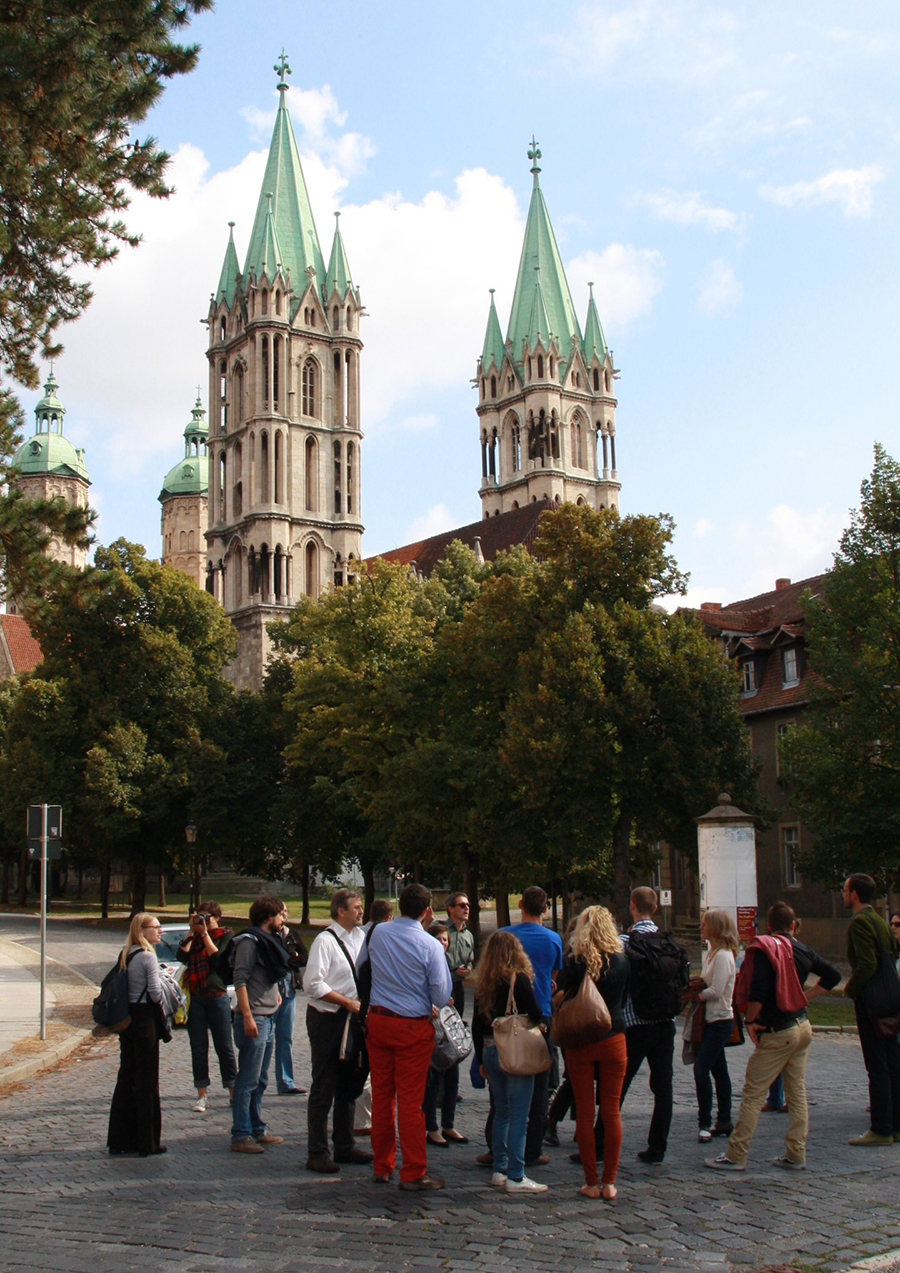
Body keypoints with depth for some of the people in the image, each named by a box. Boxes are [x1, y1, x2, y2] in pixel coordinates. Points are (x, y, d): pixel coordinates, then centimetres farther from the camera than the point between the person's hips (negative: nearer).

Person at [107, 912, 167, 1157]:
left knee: (126, 1078, 13)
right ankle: (147, 1143, 5)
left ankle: (120, 1139, 17)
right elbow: (155, 993, -14)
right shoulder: (148, 956, -14)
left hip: (126, 1019, 8)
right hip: (145, 1019, -7)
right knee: (146, 1082, 0)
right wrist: (166, 1004, 4)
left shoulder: (125, 954, 9)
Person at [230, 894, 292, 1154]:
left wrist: (274, 994, 12)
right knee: (248, 1081, -6)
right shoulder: (250, 940, -13)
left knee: (260, 1081, 15)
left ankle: (257, 1130, 22)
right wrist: (247, 1017, -22)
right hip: (254, 1019, -10)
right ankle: (240, 1135, -2)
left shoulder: (269, 940, 17)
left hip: (268, 1019, 10)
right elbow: (240, 979, -19)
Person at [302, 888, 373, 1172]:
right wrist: (349, 1002, -19)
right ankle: (317, 1153, 8)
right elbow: (313, 984, -20)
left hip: (351, 1018, 8)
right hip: (326, 1019, -8)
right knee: (323, 1088, -1)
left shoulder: (360, 937, 8)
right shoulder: (325, 941, -15)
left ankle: (344, 1146, 28)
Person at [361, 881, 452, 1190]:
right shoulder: (430, 945, -14)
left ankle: (382, 1167, 22)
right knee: (410, 1100, 1)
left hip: (377, 1021, 5)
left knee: (381, 1094, 12)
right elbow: (442, 996, -11)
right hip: (413, 1027, -4)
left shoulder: (377, 933, 0)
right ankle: (413, 1173, 7)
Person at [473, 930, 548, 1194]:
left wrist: (482, 1060, 16)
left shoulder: (484, 984, 4)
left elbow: (476, 1025, 8)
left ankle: (500, 1171, 20)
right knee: (518, 1116, -1)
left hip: (490, 1052, 6)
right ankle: (515, 1177, -1)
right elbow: (536, 1015, -13)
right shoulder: (519, 980, -11)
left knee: (501, 1112, 16)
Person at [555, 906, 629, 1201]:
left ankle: (591, 1182, 9)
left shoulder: (574, 962, -9)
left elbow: (560, 1000, -6)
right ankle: (609, 1182, 8)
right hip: (614, 1040, 1)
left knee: (584, 1113, 6)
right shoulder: (621, 961, -1)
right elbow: (622, 1001, 11)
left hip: (580, 1042, -1)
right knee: (612, 1111, 7)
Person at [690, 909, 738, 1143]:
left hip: (720, 1021, -10)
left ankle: (705, 1124, -10)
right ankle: (724, 1122, 17)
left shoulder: (723, 955, -17)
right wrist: (701, 983, -2)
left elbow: (716, 991, -21)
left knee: (701, 1069, -14)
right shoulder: (711, 953, 13)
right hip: (713, 1020, 10)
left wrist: (696, 994, -6)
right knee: (719, 1070, 12)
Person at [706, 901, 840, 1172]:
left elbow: (758, 991, -24)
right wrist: (805, 998, 15)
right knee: (797, 1093, 12)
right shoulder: (802, 951, 7)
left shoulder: (763, 949, -13)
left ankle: (735, 1156, 0)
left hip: (777, 1034, -7)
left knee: (752, 1095, -2)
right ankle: (795, 1155, 14)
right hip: (802, 1027, 7)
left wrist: (751, 1021, -10)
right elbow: (832, 976, 17)